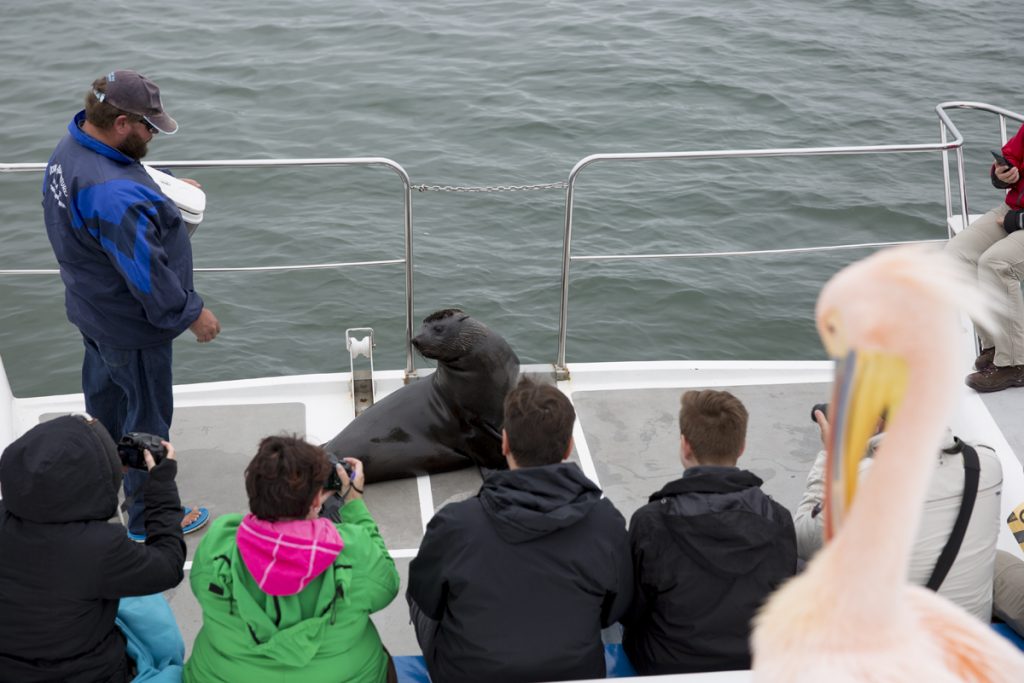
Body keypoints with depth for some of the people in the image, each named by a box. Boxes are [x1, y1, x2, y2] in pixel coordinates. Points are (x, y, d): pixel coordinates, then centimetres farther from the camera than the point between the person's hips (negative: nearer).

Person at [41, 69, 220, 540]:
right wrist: (192, 313, -19)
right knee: (147, 417, 7)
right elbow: (145, 271, -31)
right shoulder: (112, 193, -36)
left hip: (92, 309, 10)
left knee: (105, 392, 30)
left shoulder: (70, 149, -4)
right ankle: (149, 518, 23)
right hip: (130, 326, -10)